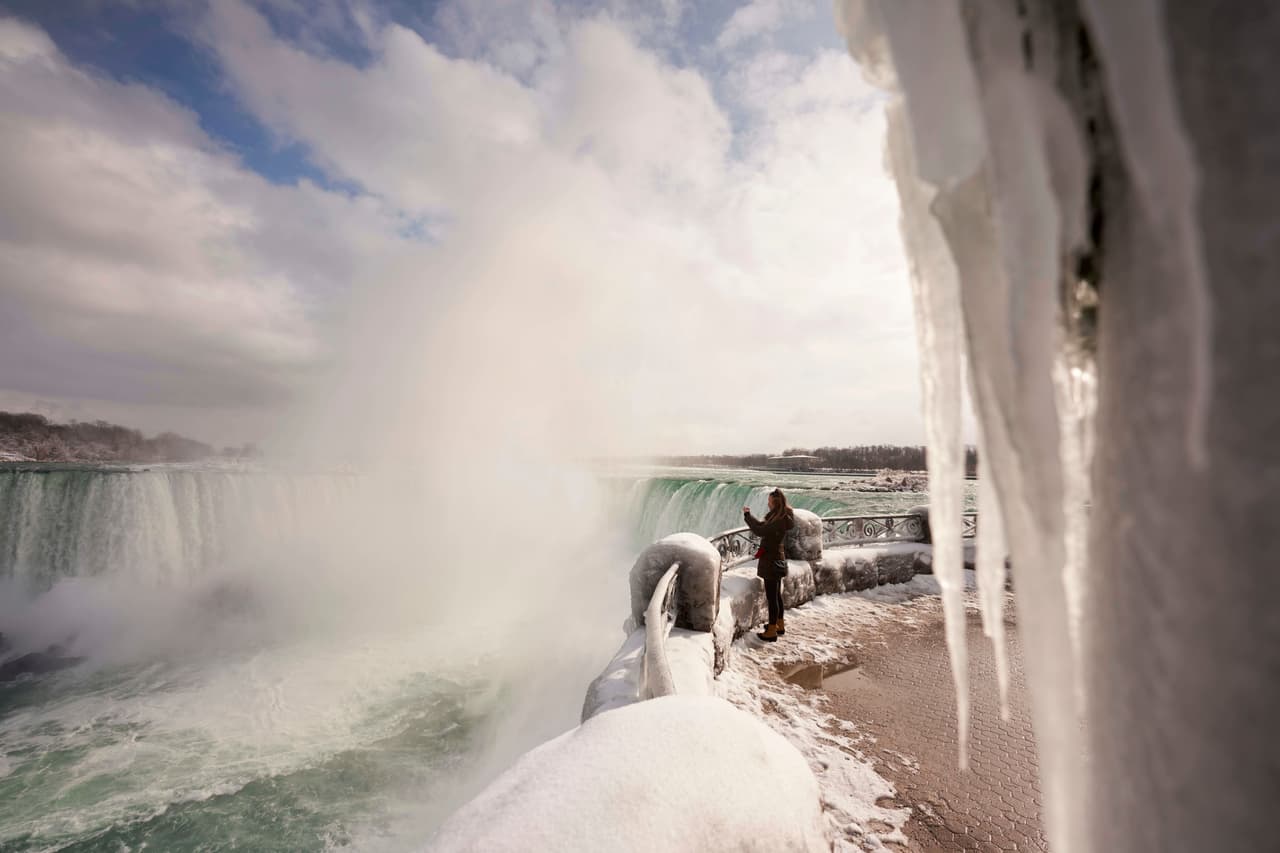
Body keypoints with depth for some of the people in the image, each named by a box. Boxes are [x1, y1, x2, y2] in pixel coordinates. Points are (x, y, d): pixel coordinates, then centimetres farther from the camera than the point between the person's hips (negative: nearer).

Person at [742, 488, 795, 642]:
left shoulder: (780, 521, -24)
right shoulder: (780, 517, 5)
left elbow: (760, 531, -29)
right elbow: (764, 526, 13)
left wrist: (747, 515, -19)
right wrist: (749, 516, 3)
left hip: (771, 561, -10)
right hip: (776, 560, 10)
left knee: (771, 597, 1)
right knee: (776, 594, 21)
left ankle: (772, 632, 11)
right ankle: (780, 625, 34)